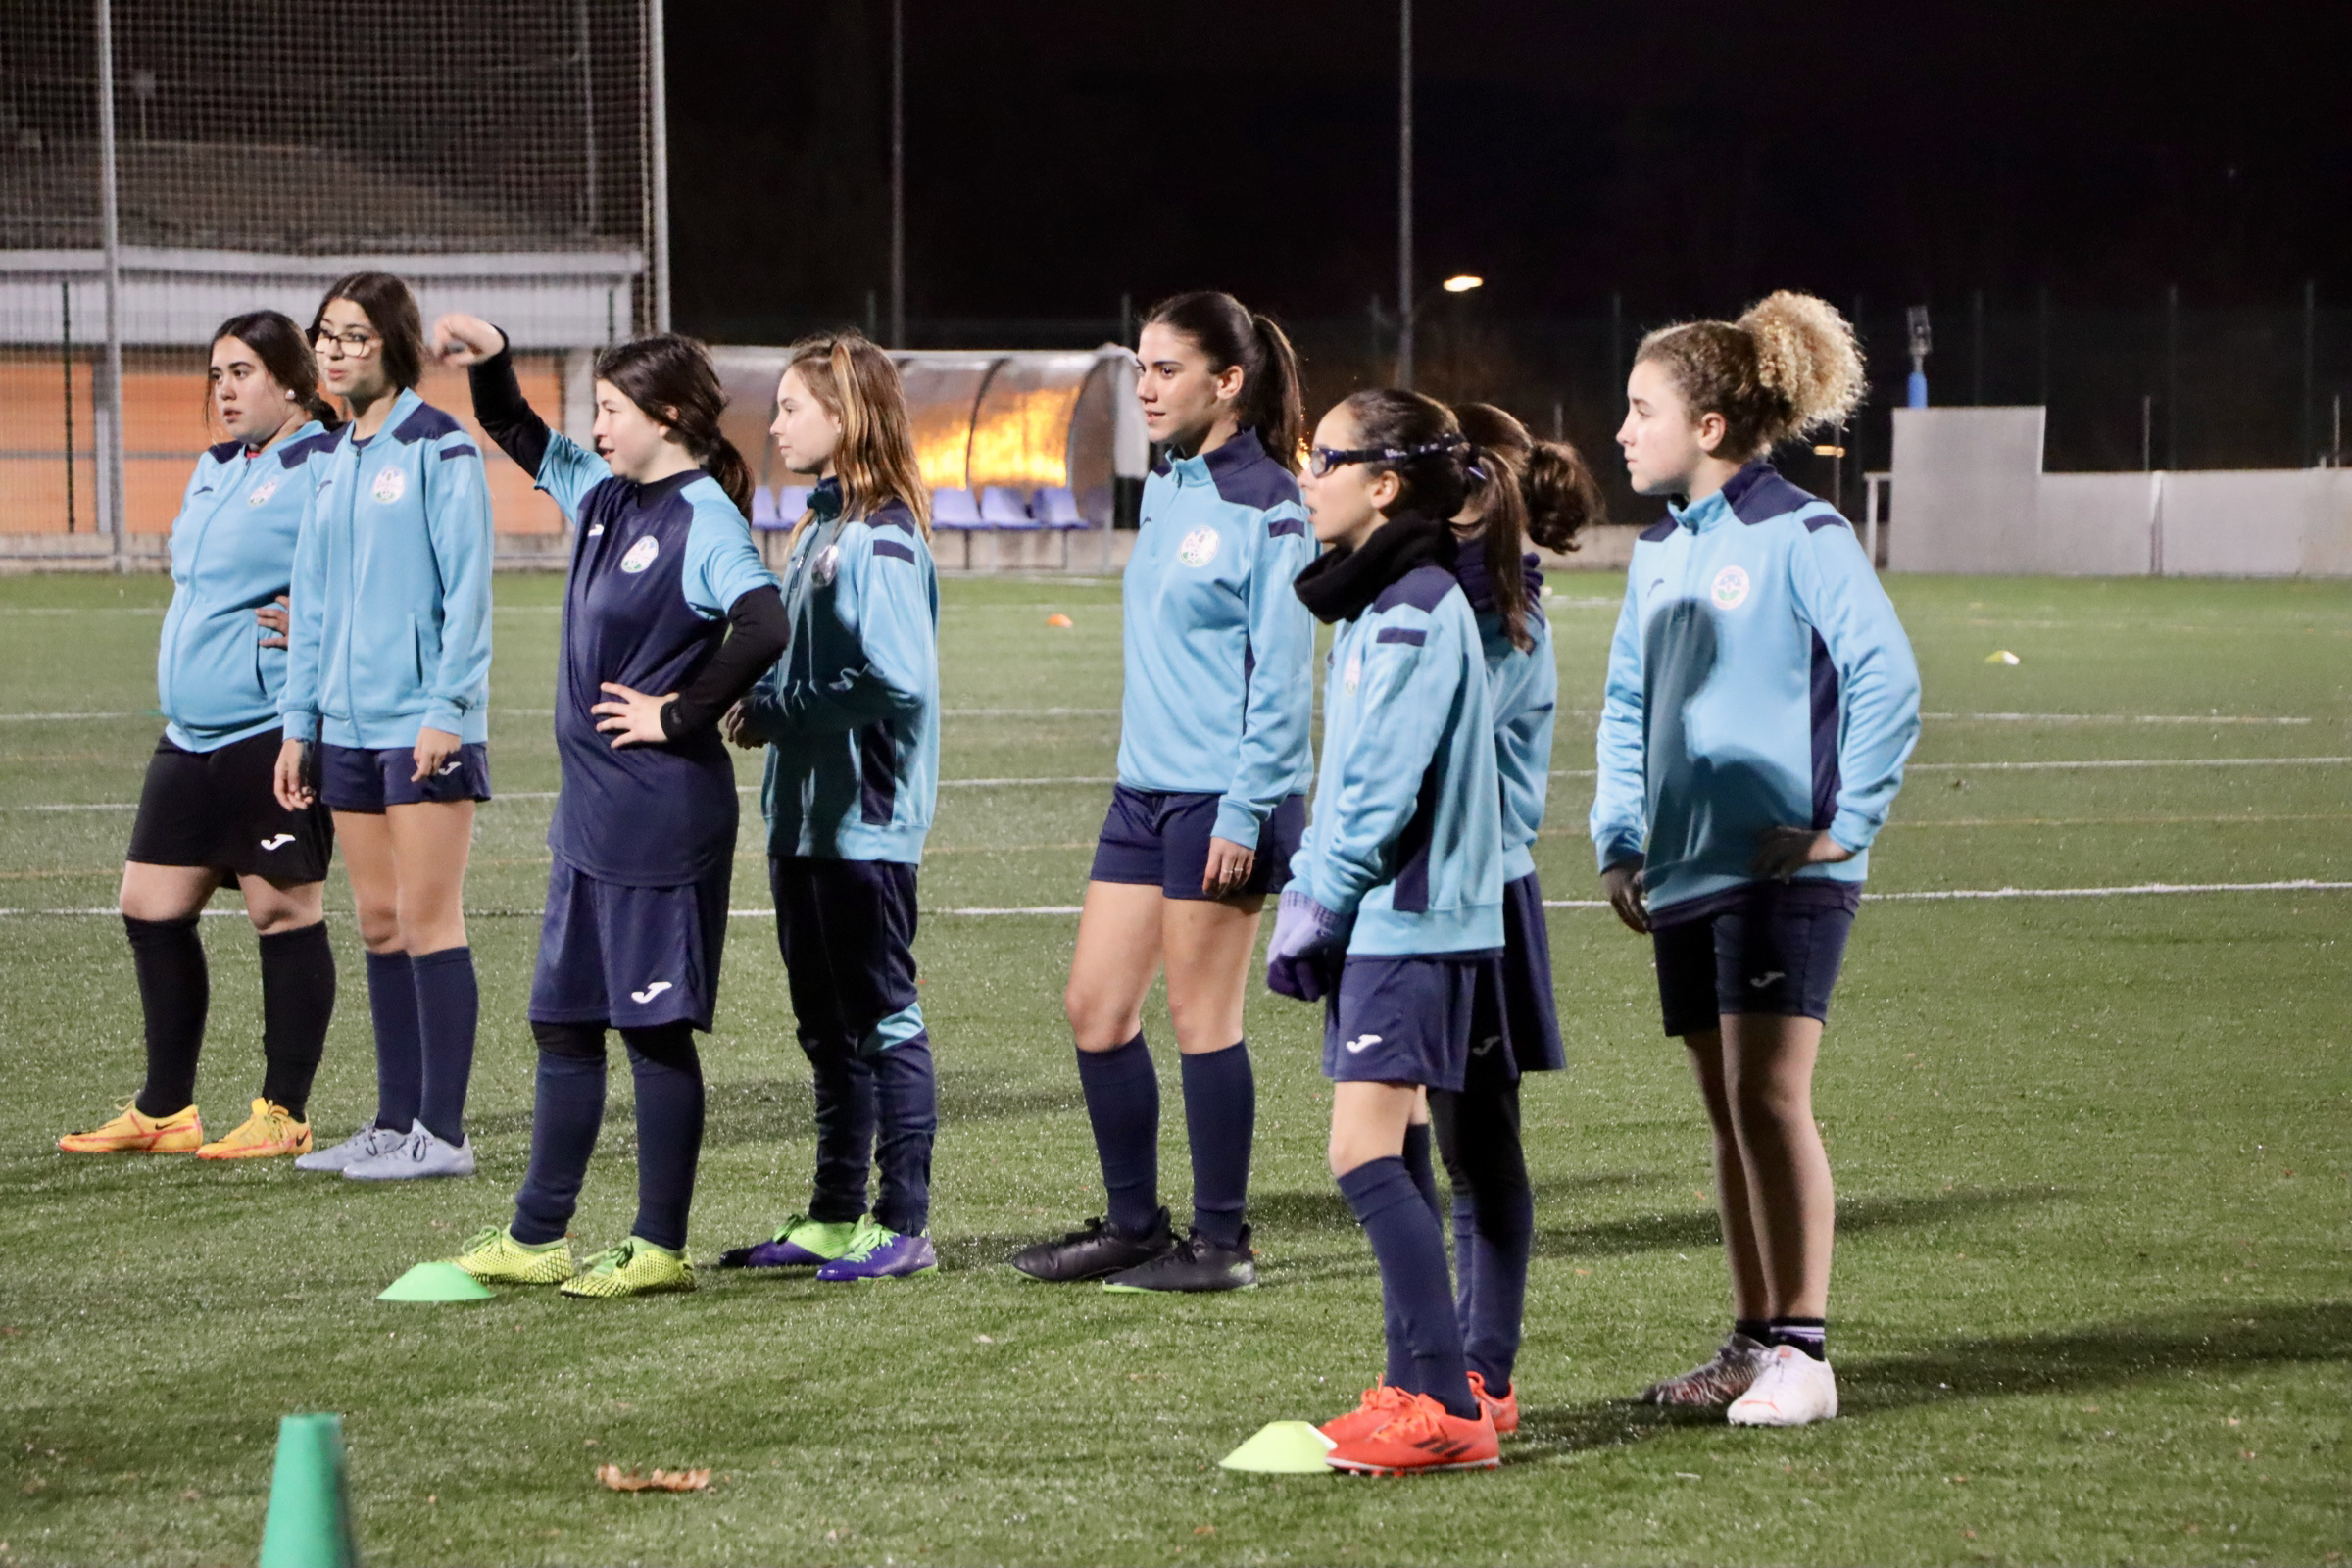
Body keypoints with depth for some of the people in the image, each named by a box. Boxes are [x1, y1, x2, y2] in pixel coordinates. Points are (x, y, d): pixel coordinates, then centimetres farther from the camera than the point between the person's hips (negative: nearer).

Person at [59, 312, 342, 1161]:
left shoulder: (325, 469, -11)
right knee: (150, 908, 10)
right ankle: (165, 1111, 19)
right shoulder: (214, 471, 18)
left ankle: (284, 1114, 7)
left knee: (284, 912, -2)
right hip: (191, 734, 9)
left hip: (274, 732, -9)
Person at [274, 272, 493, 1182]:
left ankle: (441, 1132, -3)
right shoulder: (331, 462, 15)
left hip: (423, 722, -7)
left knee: (426, 919, -6)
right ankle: (395, 1121, 15)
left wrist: (447, 708, -16)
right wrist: (297, 721, 14)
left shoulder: (438, 449, -6)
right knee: (378, 924, 9)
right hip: (348, 723, 7)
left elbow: (466, 588, -10)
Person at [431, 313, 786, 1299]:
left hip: (663, 816, -9)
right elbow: (522, 439, 27)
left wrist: (680, 716, -20)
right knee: (564, 1020, 14)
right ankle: (536, 1237, 22)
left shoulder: (704, 518, -15)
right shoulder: (603, 494, 10)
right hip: (590, 809, 9)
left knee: (656, 1027, -1)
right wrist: (489, 363, 8)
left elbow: (764, 629, -30)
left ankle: (659, 1249, 7)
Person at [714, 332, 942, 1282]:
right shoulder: (821, 528, 14)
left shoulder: (882, 540, -16)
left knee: (883, 1020, -3)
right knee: (826, 1027, 15)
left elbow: (899, 681, -23)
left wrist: (777, 714, -17)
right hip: (804, 813, 10)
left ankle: (904, 1226, 2)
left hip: (867, 821, -10)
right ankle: (835, 1217, 22)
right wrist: (761, 707, 4)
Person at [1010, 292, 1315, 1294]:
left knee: (1200, 1015, -2)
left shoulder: (1264, 505, -11)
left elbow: (1280, 674, -14)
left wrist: (1244, 810, -17)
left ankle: (1221, 1241, 8)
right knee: (1094, 1008, 8)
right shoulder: (1164, 489, 13)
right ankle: (1132, 1226, 19)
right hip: (1146, 788, 8)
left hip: (1223, 796, -8)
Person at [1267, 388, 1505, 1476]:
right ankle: (1422, 1386, 18)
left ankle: (1447, 1413, -16)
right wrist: (1308, 897, 12)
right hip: (1385, 922, 10)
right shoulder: (1384, 602, 16)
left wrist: (1313, 909, -13)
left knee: (1366, 1155, -14)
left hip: (1412, 924, -10)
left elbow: (1382, 788, -20)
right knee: (1389, 1159, 13)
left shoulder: (1414, 612, -16)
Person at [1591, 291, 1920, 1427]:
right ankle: (1753, 1343, 16)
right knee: (1727, 1112, 10)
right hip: (1685, 874, 7)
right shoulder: (1661, 553, 14)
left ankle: (1802, 1352, -9)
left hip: (1781, 871, -7)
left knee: (1768, 1097, -12)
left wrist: (1845, 824, -14)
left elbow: (1888, 677, -14)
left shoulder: (1800, 537, -9)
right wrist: (1619, 839, 11)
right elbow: (1626, 704, 22)